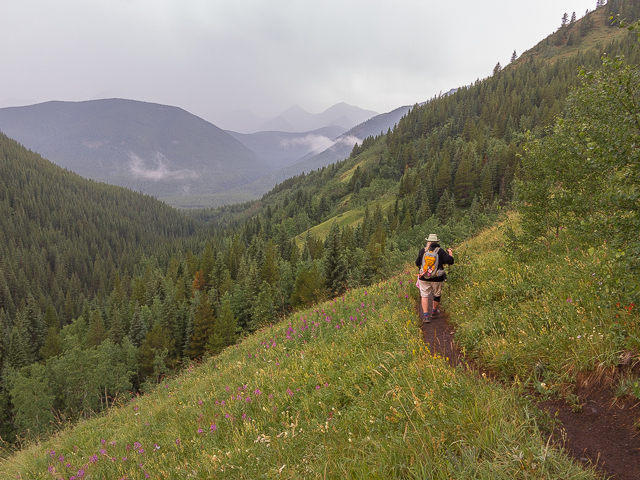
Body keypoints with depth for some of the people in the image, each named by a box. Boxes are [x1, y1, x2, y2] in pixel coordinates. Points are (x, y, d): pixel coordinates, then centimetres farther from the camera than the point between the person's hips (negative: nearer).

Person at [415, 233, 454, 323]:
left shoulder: (423, 251, -3)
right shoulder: (440, 251, -8)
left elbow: (417, 264, 3)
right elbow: (450, 261, -8)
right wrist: (450, 253, 10)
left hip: (424, 277, 1)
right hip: (437, 278, 0)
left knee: (425, 295, 6)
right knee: (437, 295, 20)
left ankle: (425, 316, -4)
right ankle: (434, 312, 35)